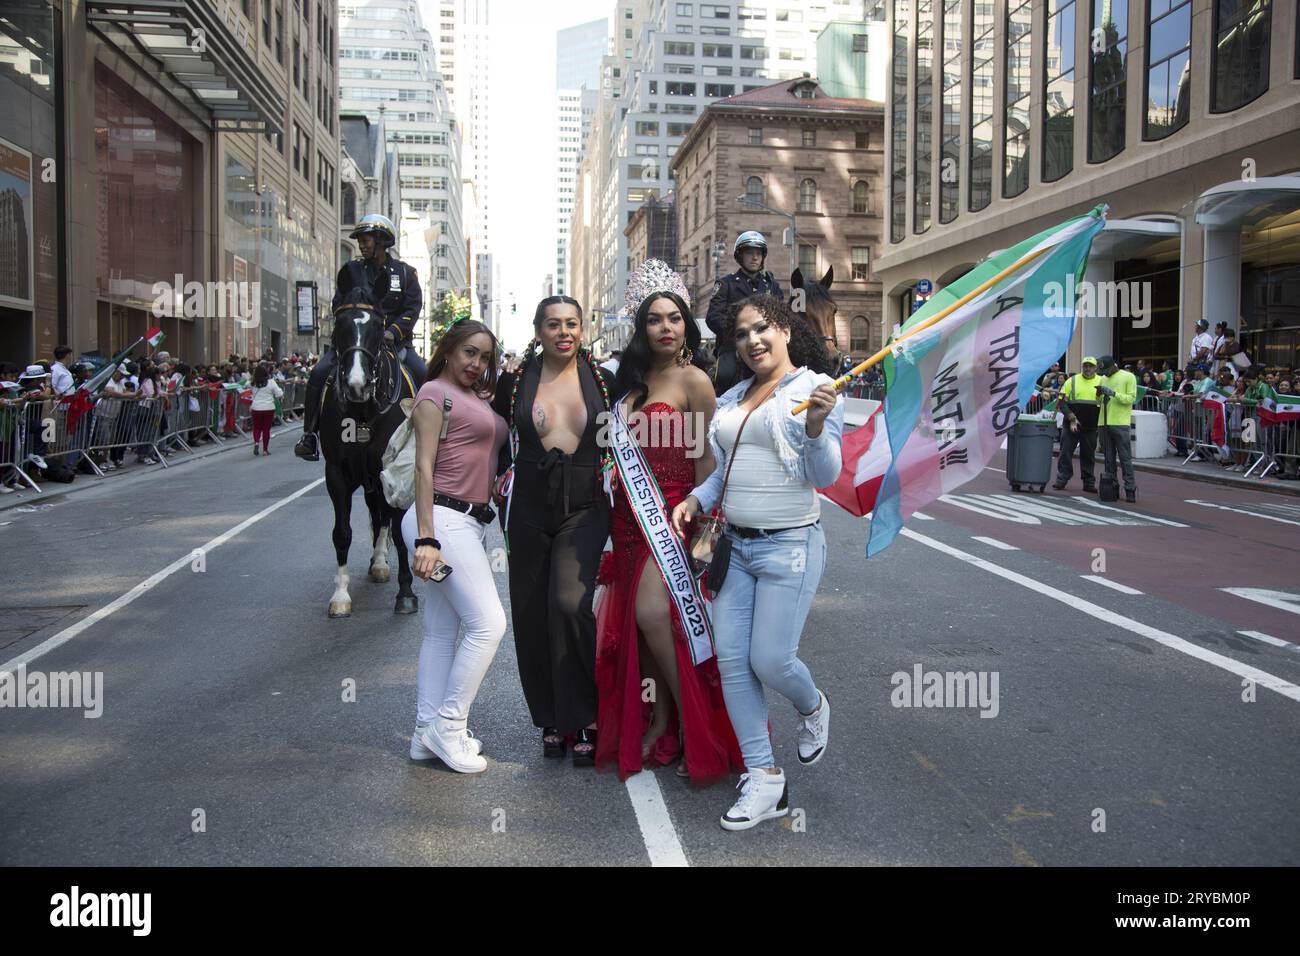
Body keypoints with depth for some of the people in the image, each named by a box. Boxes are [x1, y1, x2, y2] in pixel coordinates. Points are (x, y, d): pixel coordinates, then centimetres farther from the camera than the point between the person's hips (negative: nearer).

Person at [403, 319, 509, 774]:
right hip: (443, 518, -8)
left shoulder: (479, 398, 20)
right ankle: (448, 725, -1)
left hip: (471, 523, 8)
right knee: (488, 622, -12)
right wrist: (426, 539, -19)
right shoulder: (435, 392, -4)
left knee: (442, 631, 10)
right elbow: (424, 466, -12)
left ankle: (428, 733, 17)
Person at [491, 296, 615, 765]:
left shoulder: (603, 380, 3)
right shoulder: (516, 380, 4)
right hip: (528, 510, 2)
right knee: (530, 616, 5)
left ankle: (581, 720, -4)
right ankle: (549, 719, 22)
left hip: (585, 509, -2)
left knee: (570, 603, -19)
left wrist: (613, 479, 4)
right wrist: (503, 479, 7)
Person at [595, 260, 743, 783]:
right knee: (638, 616, 8)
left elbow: (705, 457, -8)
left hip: (673, 512, -7)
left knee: (653, 612, -17)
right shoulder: (632, 378, 13)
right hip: (632, 514, 7)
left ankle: (694, 724, -2)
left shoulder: (693, 379, -7)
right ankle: (660, 719, 20)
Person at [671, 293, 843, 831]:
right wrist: (696, 500, 5)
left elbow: (824, 475, -12)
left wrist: (816, 425, -30)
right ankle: (764, 781, 14)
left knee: (770, 660, -6)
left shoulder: (815, 388, -7)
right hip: (735, 544, 7)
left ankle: (812, 709, 31)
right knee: (731, 661, 2)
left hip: (789, 546, -6)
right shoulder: (733, 398, 12)